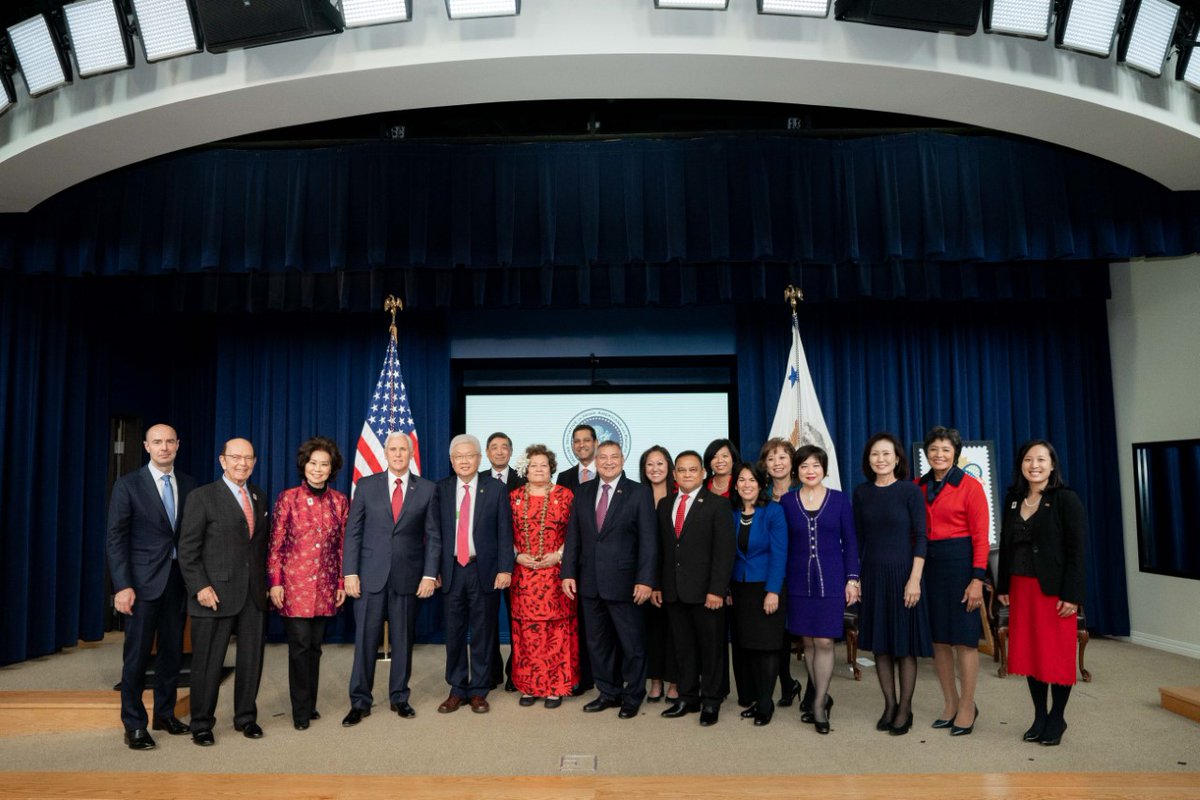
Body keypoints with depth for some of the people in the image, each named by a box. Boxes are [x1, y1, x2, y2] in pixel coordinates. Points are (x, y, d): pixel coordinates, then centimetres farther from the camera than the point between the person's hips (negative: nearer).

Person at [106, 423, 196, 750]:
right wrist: (122, 586, -13)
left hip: (178, 579, 4)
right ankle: (134, 725, 15)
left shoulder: (188, 485, 6)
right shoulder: (128, 485, -3)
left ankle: (165, 714, 25)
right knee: (137, 653, 2)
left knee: (172, 651, 11)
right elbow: (115, 538, -6)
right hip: (143, 582, -3)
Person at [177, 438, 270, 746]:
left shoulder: (259, 497, 12)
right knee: (208, 661, 5)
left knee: (252, 658, 10)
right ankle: (201, 724, 20)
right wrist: (200, 587, -14)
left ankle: (246, 717, 26)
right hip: (215, 593, -5)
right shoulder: (202, 497, -4)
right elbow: (188, 549, -7)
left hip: (254, 593, 5)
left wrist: (265, 582, 9)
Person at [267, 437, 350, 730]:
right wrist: (275, 582, -7)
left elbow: (342, 546, 8)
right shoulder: (287, 498, -2)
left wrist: (342, 584, 6)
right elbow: (275, 545, -2)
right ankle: (301, 711, 10)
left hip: (325, 586, 3)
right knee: (300, 645, -4)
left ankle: (309, 704, 24)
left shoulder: (339, 501, 5)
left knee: (314, 646, 10)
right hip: (293, 584, -3)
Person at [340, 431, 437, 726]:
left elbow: (432, 536, 3)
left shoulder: (427, 489, 3)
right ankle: (360, 702, 16)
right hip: (371, 575, 0)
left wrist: (430, 574, -3)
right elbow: (353, 532, 2)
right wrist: (350, 572, -4)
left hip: (408, 576, 0)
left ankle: (399, 697, 24)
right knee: (365, 639, 3)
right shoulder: (366, 486, 3)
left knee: (403, 640, 9)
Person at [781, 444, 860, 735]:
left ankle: (818, 704, 6)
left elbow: (850, 542, 3)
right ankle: (822, 697, 23)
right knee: (808, 641, 7)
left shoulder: (839, 500, 1)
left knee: (824, 642, -5)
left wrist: (852, 579, -4)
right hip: (799, 581, 2)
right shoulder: (786, 501, 3)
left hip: (831, 579, -2)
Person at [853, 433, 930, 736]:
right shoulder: (862, 492, 5)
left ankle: (905, 708, 17)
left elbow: (920, 537, -8)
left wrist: (915, 579, -15)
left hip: (902, 573, -4)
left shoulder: (910, 490, -6)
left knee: (904, 644, 4)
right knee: (879, 644, 10)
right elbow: (858, 537, 9)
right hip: (873, 574, 4)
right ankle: (889, 705, 23)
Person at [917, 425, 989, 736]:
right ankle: (950, 703, 25)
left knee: (963, 638, 2)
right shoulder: (918, 487, 7)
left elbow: (981, 537, -8)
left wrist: (977, 580, -14)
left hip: (960, 563, -4)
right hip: (927, 564, 5)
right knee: (937, 638, 10)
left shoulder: (970, 486, -6)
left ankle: (967, 707, 16)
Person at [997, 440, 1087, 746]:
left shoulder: (1066, 500, -7)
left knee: (1057, 653, 4)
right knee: (1029, 652, 8)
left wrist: (1072, 594, -15)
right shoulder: (1013, 499, 8)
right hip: (1021, 588, 5)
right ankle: (1039, 715, 21)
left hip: (1054, 589, -5)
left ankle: (1057, 718, 20)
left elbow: (1076, 550, -10)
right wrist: (1002, 586, 10)